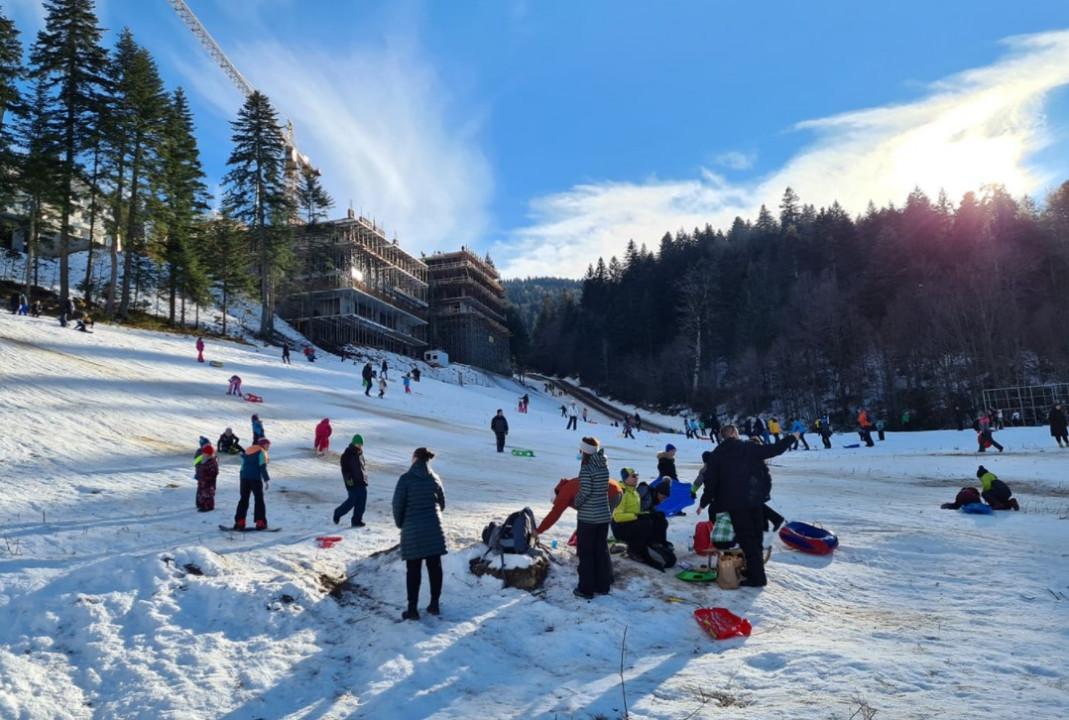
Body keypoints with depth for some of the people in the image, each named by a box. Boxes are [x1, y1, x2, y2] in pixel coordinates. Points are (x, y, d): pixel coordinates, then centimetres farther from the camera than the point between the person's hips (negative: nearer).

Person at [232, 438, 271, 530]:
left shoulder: (247, 451, 17)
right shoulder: (261, 452, -5)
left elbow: (243, 465, 19)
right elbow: (262, 467, -13)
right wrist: (266, 479, -13)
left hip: (244, 478, 6)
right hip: (256, 478, -6)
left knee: (244, 500, 12)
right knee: (259, 500, 2)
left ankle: (239, 522, 7)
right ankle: (260, 523, -2)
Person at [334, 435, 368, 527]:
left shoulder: (360, 453, 13)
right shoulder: (347, 455, -10)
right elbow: (344, 468, -13)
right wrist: (348, 478, -23)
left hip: (362, 482, 7)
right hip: (352, 483, -7)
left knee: (362, 502, 2)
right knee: (353, 500, -5)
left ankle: (357, 520, 11)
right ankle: (338, 513, 18)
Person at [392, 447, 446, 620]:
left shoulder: (406, 479, -10)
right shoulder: (435, 479, 3)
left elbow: (398, 504, -8)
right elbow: (442, 503, 11)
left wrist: (400, 523, 9)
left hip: (412, 531, -3)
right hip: (434, 530, 4)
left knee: (413, 570, 3)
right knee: (434, 567, 10)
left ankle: (412, 608, 5)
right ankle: (435, 604, 18)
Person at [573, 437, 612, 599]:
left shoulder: (586, 469, -17)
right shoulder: (604, 466, 3)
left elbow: (585, 491, -18)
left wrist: (576, 503, -2)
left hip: (587, 517, -7)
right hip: (604, 515, 7)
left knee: (586, 553, 5)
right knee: (602, 551, 16)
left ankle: (586, 589, 10)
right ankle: (603, 586, 25)